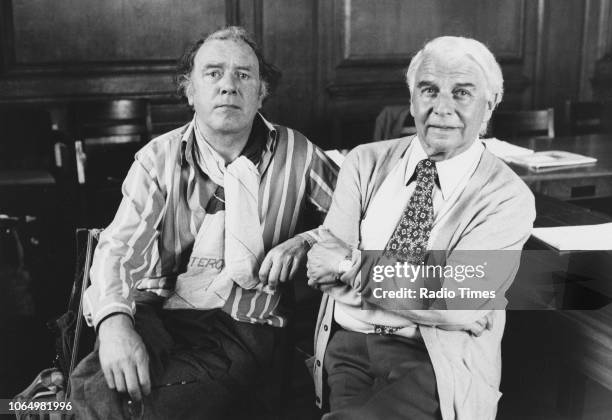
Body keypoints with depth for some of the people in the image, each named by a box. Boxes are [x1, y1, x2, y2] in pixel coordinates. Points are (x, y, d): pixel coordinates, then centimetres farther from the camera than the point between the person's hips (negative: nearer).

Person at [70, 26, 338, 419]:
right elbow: (117, 247, -4)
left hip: (246, 328, -1)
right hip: (158, 317, 1)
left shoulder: (295, 155, 6)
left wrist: (304, 241, -6)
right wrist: (115, 321, -24)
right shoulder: (159, 158, 6)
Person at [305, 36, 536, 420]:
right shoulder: (365, 162, 7)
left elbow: (452, 303, -12)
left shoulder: (508, 198, -2)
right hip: (348, 343, 3)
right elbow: (322, 266, -3)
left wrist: (353, 265, -9)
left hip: (439, 364, -3)